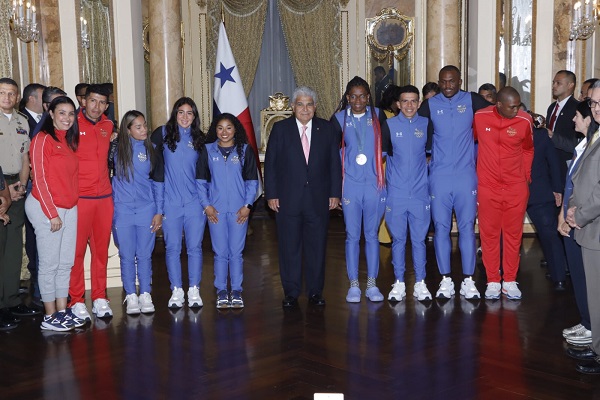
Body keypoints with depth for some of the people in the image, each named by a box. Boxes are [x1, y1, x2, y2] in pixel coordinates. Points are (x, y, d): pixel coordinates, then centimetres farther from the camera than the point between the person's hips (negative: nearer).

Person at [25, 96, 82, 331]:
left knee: (66, 263, 10)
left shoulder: (69, 140, 13)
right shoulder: (43, 139, -9)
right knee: (49, 264, -1)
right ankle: (50, 318, 7)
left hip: (69, 209, 8)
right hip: (47, 208, -7)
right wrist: (52, 214, -14)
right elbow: (39, 179, -13)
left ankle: (62, 311, 19)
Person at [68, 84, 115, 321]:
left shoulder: (108, 126, 11)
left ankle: (99, 298, 18)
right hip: (78, 197, -5)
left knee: (101, 250, 9)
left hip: (104, 197, 5)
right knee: (76, 251, -1)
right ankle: (76, 301, 9)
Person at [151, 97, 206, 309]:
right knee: (173, 248, 2)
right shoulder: (163, 133, 3)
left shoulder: (199, 139, 8)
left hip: (194, 202, 1)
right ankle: (176, 291, 11)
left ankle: (194, 291, 11)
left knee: (195, 247, 2)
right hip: (171, 202, -1)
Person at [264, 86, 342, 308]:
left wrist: (335, 193, 0)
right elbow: (270, 163, 2)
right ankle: (291, 293, 14)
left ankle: (315, 292, 18)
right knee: (289, 247, 4)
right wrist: (271, 194, -4)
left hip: (318, 199, 1)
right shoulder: (280, 128, 3)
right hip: (288, 199, -1)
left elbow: (335, 163, 6)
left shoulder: (326, 129, 6)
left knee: (317, 246, 6)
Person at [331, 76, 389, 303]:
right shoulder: (339, 119, 4)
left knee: (372, 234, 6)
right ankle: (353, 284, 11)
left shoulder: (378, 116, 5)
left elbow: (387, 144, 6)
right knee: (352, 235, 3)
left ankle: (372, 284, 13)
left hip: (374, 183, 0)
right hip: (350, 184, 0)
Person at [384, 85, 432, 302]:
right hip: (396, 192, -1)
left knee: (419, 239, 4)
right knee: (398, 239, 5)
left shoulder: (426, 125, 4)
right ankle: (399, 284, 15)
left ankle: (420, 284, 14)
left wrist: (426, 161, 1)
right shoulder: (389, 125, 1)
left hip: (420, 192, 1)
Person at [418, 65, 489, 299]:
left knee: (467, 227, 0)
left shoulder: (472, 101, 4)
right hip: (439, 176, 1)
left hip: (466, 175, -1)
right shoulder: (430, 105, 6)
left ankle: (468, 280, 8)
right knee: (441, 227, 2)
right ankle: (445, 280, 11)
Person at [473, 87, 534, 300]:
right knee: (489, 234, 5)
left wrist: (526, 176, 12)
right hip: (487, 187, 0)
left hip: (516, 188, 0)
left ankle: (510, 281, 18)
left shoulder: (525, 121, -7)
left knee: (513, 234, 7)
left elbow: (528, 150, 10)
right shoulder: (480, 117, -8)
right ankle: (492, 281, 16)